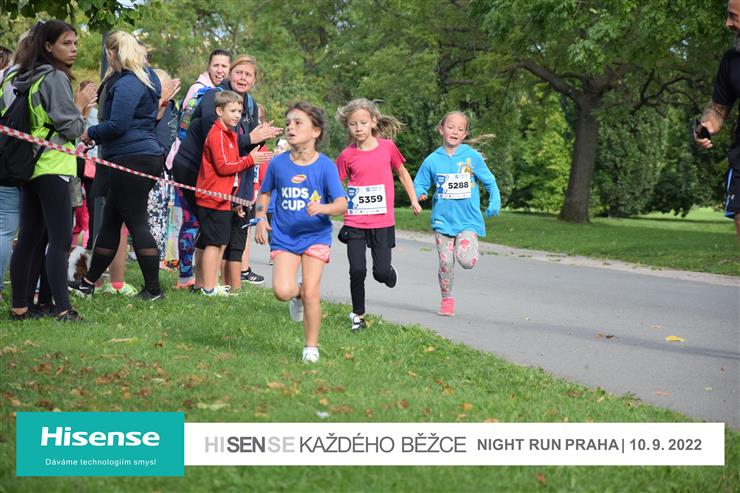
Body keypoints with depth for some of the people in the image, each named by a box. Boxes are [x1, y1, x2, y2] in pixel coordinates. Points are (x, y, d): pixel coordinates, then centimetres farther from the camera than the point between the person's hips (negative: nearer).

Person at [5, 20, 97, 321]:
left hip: (29, 168, 9)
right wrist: (80, 105, 2)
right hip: (53, 167, -9)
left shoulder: (23, 78, 14)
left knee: (29, 239, 9)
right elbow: (71, 128, -15)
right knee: (60, 239, -10)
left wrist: (77, 108, 16)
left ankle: (19, 307, 11)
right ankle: (63, 309, -14)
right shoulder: (55, 78, -12)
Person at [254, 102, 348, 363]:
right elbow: (264, 193, 14)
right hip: (284, 236, 2)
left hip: (315, 236, -1)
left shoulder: (325, 165, -10)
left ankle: (311, 347, 14)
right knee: (282, 291, -17)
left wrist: (323, 208, -35)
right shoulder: (278, 163, -4)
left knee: (311, 294, -6)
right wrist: (260, 219, -1)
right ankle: (297, 293, 21)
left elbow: (342, 204, -15)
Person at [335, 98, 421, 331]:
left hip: (382, 222, 0)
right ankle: (358, 314, 14)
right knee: (357, 271, -5)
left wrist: (414, 200, 16)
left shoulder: (387, 147, -2)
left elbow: (402, 172, 13)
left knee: (381, 273, -2)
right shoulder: (347, 155, -4)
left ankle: (390, 272, 35)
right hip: (355, 222, 0)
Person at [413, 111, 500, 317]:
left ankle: (463, 249, 18)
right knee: (445, 263, 0)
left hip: (468, 220, -1)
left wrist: (494, 203, -4)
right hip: (443, 221, 1)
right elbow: (419, 183, 10)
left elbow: (489, 181, 8)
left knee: (467, 261, -18)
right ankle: (446, 299, 21)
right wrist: (420, 195, -12)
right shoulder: (433, 160, 0)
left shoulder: (472, 157, -2)